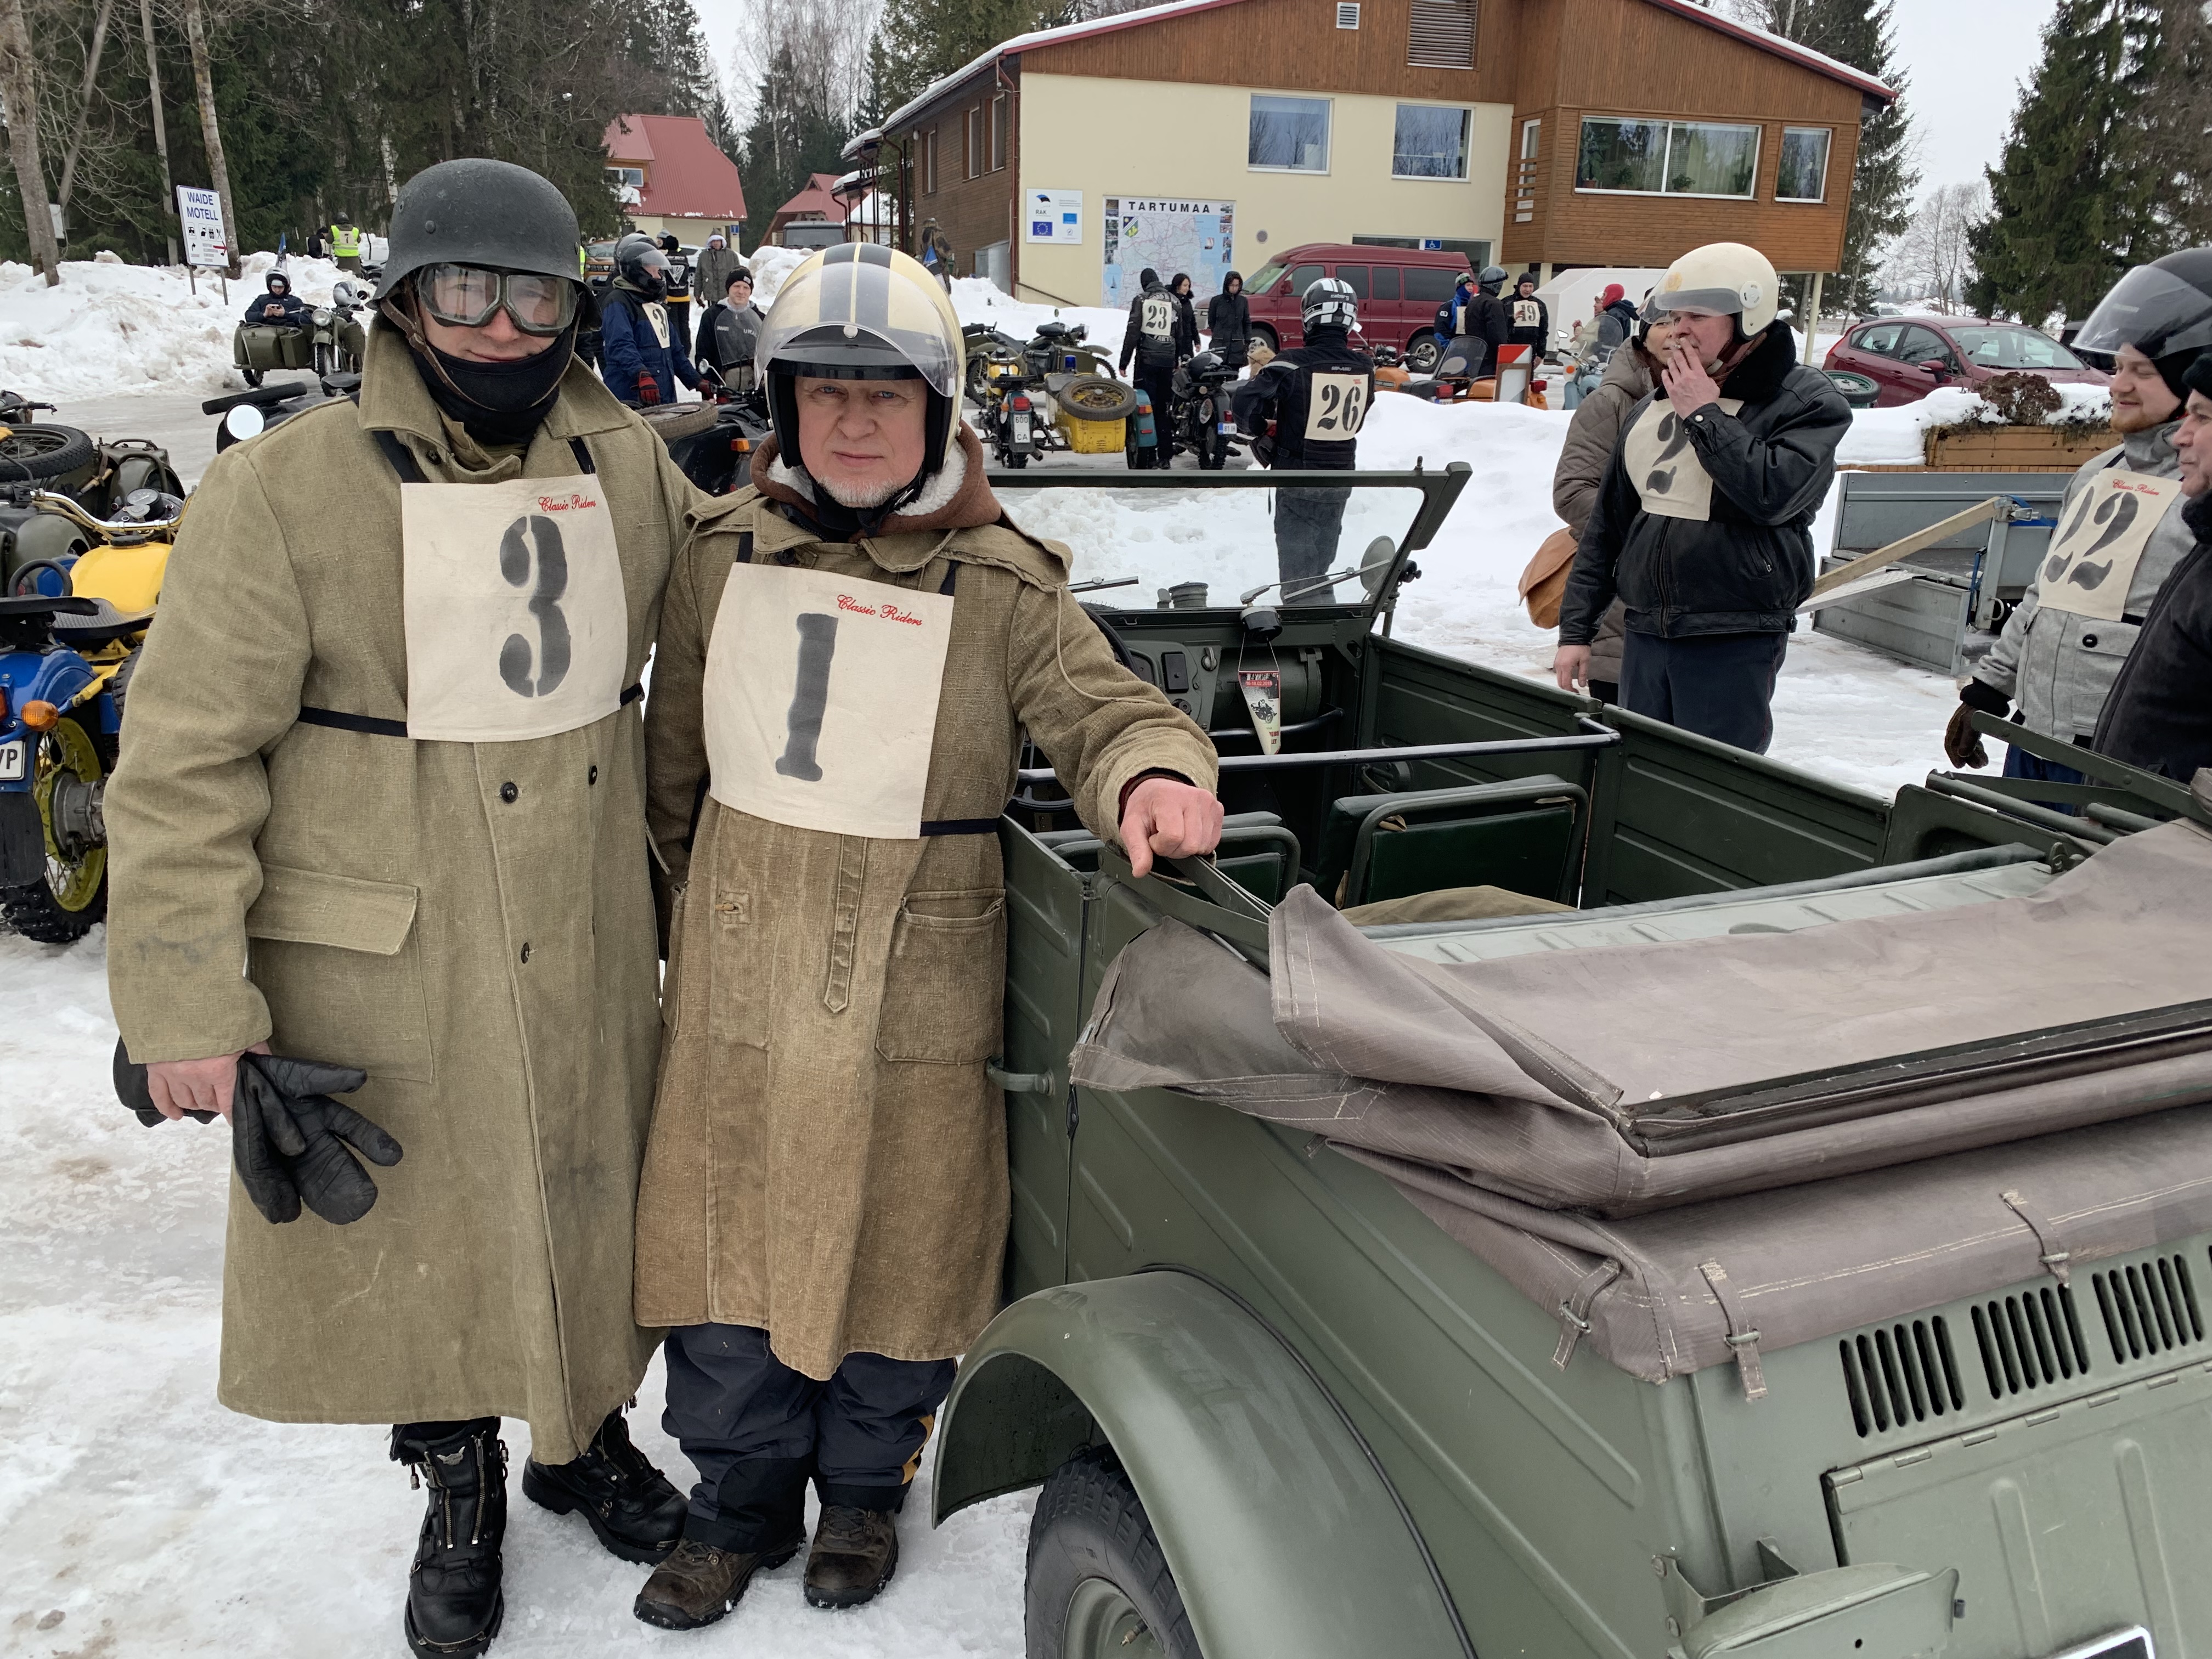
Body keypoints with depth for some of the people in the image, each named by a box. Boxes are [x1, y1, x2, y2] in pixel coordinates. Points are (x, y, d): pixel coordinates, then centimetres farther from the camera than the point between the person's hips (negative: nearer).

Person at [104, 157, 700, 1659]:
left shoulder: (631, 475, 1)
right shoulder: (288, 491, -12)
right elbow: (187, 763, -11)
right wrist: (188, 1005, -14)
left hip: (588, 964, 4)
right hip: (383, 972, -3)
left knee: (587, 1208, 19)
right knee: (418, 1237, 14)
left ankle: (585, 1432, 46)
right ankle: (460, 1486, 41)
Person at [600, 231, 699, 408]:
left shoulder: (657, 305, 22)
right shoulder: (618, 302, -8)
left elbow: (674, 350, 28)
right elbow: (622, 345, -24)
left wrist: (696, 382, 24)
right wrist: (641, 375, -39)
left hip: (665, 399, 9)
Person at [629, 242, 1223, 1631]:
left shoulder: (1002, 584, -8)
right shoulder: (725, 553, 2)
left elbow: (1107, 708, -10)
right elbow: (675, 760, 12)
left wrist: (1152, 776, -32)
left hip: (916, 986, -2)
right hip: (737, 978, 3)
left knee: (896, 1249, 12)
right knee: (726, 1244, 13)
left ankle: (864, 1488, 40)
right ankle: (743, 1501, 37)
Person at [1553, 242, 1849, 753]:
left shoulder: (1806, 401, -4)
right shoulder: (1655, 407, 13)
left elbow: (1774, 493, -24)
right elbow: (1607, 524, 15)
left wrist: (1704, 416, -14)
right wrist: (1577, 629, 12)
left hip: (1735, 648, -6)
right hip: (1645, 635, 6)